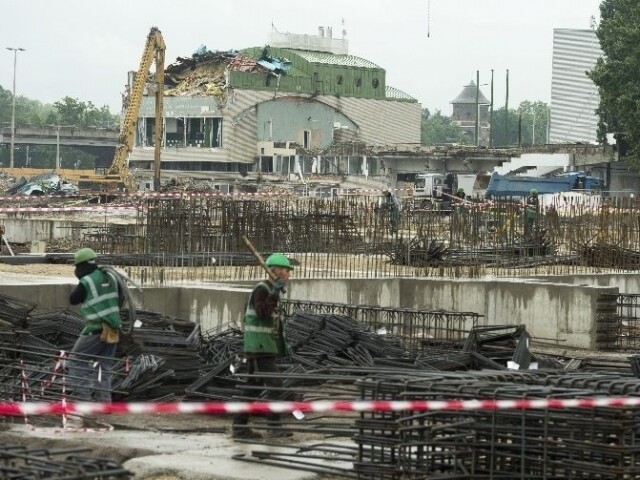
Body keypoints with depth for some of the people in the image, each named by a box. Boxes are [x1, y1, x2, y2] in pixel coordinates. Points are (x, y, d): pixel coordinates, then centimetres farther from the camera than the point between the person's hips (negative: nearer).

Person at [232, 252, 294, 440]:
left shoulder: (272, 291, 18)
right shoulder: (261, 289, -12)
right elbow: (263, 314, -27)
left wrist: (282, 346, 23)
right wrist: (275, 293, -29)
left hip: (267, 347, 10)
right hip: (259, 347, -10)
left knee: (254, 386, 9)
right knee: (273, 384, -12)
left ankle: (239, 426, 12)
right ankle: (274, 426, -13)